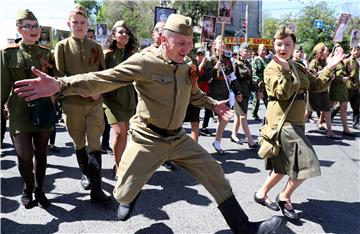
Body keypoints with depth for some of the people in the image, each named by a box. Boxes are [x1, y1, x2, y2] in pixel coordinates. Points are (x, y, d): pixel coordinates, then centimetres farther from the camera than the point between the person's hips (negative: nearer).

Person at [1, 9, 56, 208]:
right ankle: (28, 188, 21)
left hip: (43, 112, 2)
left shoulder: (47, 54, 7)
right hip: (19, 112, -2)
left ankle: (39, 190, 29)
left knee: (41, 154, 10)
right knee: (24, 155, -8)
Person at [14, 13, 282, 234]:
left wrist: (213, 104, 23)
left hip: (178, 138, 6)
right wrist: (61, 85, -37)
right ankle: (130, 199, 48)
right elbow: (103, 79, -27)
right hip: (147, 140, -5)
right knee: (124, 193, 6)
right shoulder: (144, 62, -18)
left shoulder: (185, 67, 5)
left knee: (216, 175, 3)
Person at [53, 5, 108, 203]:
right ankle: (85, 174, 35)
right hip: (72, 103, 0)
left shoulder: (96, 47, 9)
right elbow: (60, 76, -1)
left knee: (94, 144, -4)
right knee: (79, 143, 12)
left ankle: (96, 189, -2)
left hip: (95, 102, 1)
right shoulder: (62, 47, 3)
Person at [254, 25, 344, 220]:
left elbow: (316, 85, 15)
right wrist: (285, 70, -32)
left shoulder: (298, 67, 15)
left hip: (295, 120, 9)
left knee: (285, 166, 16)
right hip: (282, 120, -8)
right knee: (306, 164, -10)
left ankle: (262, 193, 30)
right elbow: (283, 94, -22)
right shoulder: (272, 68, -9)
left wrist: (329, 68, 7)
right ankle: (285, 197, 11)